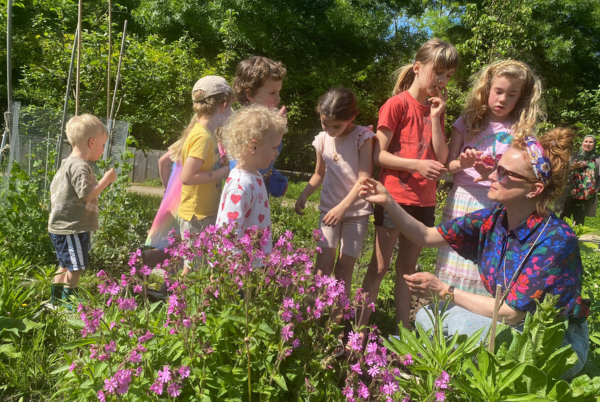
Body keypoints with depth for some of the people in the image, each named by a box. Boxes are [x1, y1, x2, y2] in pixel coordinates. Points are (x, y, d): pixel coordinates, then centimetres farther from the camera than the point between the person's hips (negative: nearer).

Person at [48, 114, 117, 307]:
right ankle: (69, 304, 8)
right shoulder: (80, 167, -21)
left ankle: (55, 301, 32)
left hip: (63, 226, 11)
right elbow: (87, 194, -26)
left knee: (65, 266, 21)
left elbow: (55, 188, 19)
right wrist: (107, 179, -18)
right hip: (71, 228, -11)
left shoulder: (68, 164, 12)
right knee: (75, 268, -1)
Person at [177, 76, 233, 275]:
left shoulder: (201, 133, 7)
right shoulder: (203, 137, -19)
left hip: (205, 214, 9)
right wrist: (223, 172, -18)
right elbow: (187, 177, -25)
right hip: (198, 217, -9)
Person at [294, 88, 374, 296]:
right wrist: (303, 195, 0)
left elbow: (364, 178, -14)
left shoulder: (362, 137, -10)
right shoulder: (322, 140, 1)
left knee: (344, 267, 2)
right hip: (329, 208, 3)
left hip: (356, 210, -2)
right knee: (323, 265, -6)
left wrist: (342, 207, -21)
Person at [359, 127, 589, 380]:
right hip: (511, 325, 6)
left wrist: (444, 291, -22)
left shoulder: (556, 240, -26)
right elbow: (426, 237, -4)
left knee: (463, 323, -28)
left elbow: (511, 313, -25)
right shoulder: (492, 219, -8)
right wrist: (388, 202, -15)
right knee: (428, 316, -9)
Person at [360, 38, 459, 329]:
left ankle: (403, 328, 25)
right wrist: (418, 165, -22)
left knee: (407, 267, 15)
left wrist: (435, 117, -5)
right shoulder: (398, 104, -8)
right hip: (394, 198, -6)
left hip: (423, 201, 6)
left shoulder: (436, 109, 11)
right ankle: (360, 328, 11)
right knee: (379, 266, 1)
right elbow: (378, 155, -13)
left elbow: (442, 158, 2)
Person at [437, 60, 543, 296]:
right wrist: (461, 164, -19)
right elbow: (448, 165, 3)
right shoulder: (468, 122, 6)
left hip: (496, 206, -1)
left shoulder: (521, 130, 4)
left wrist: (493, 174, -24)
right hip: (461, 200, 1)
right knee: (454, 266, 5)